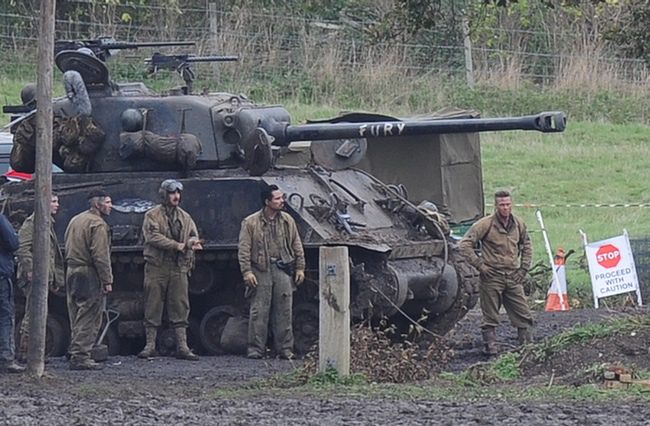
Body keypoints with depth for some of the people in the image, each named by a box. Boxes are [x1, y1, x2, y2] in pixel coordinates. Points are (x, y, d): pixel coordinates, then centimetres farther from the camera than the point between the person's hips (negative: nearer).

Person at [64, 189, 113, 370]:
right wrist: (107, 281, -16)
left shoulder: (75, 220, 18)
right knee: (88, 319, -7)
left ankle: (75, 355, 14)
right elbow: (100, 256, -19)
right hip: (89, 275, -9)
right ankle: (80, 357, -11)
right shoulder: (98, 225, -12)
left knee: (77, 318, 13)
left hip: (72, 273, 9)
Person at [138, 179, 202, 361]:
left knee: (180, 308, 2)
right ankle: (150, 345, 6)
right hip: (157, 266, -4)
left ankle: (182, 347, 3)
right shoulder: (152, 216, -2)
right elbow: (153, 237, -13)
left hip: (179, 268, 4)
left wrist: (191, 242, -11)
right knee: (153, 307, 0)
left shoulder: (184, 217, 14)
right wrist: (178, 245, -19)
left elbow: (194, 236, 15)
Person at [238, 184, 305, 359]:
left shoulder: (287, 221, 11)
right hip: (260, 271, -3)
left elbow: (297, 246, 16)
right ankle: (256, 349, 2)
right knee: (259, 312, -4)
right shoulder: (251, 223, -1)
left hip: (282, 270, 3)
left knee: (284, 312, 2)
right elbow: (244, 250, -3)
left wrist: (300, 268, 11)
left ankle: (285, 349, 8)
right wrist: (247, 272, -10)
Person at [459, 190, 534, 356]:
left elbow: (527, 246, 23)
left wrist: (524, 267, 11)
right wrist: (480, 265, -12)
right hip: (492, 277, -4)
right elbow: (465, 244, -9)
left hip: (513, 278, 4)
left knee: (523, 314, 4)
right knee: (490, 317, 1)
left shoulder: (519, 224, 7)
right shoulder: (486, 224, -9)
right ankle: (490, 347, 7)